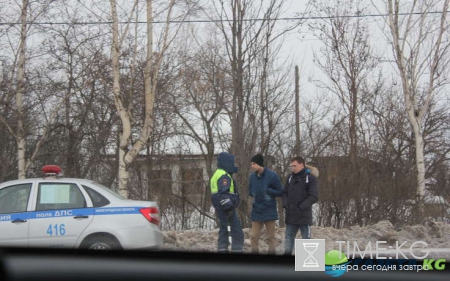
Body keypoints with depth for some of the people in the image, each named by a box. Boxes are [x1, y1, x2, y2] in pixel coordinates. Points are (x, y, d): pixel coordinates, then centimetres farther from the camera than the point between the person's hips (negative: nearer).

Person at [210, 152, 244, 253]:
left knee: (224, 228, 13)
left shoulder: (217, 174, 18)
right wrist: (228, 206, -28)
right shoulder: (224, 176, -14)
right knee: (236, 230, -7)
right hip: (226, 208, -10)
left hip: (219, 207, 10)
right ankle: (237, 249, -10)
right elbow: (223, 193, -25)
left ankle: (222, 249, 14)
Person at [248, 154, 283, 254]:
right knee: (254, 237, 4)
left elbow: (280, 192, -6)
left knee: (271, 237, 5)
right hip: (256, 211, 4)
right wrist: (253, 193, -7)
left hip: (269, 211, -4)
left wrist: (268, 191, -18)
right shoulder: (252, 176, 2)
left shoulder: (272, 176, -12)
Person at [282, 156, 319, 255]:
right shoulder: (290, 178, 11)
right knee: (288, 237, 9)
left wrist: (301, 207, -19)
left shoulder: (311, 178, -6)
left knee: (306, 239, 2)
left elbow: (314, 196, -12)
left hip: (304, 215, -5)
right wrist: (285, 204, -3)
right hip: (291, 215, 5)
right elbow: (285, 193, 16)